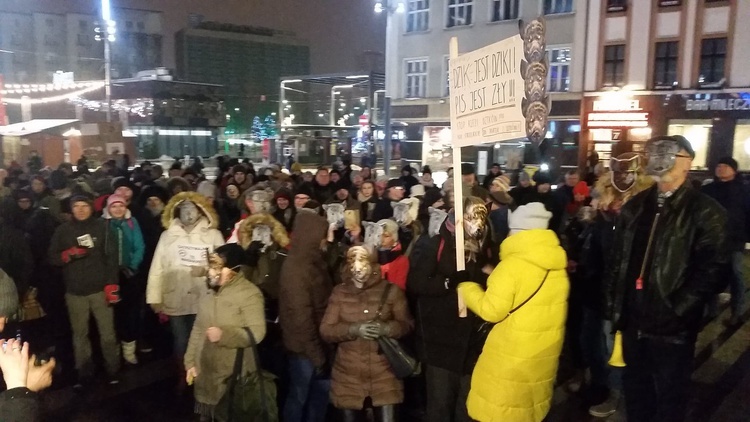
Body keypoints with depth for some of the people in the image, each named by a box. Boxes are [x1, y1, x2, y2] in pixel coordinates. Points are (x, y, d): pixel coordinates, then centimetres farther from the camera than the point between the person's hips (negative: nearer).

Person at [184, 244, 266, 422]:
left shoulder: (249, 294, -15)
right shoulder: (209, 292, 10)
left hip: (235, 378, -7)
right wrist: (191, 362, 11)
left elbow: (256, 332, -22)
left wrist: (224, 335, -28)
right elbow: (197, 330, 13)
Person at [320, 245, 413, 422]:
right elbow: (325, 330, -1)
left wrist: (386, 328, -19)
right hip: (348, 377, 1)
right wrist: (354, 329, -18)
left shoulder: (391, 291, 0)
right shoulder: (339, 293, 3)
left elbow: (407, 324, 1)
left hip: (384, 376, -1)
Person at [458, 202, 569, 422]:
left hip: (513, 355, -7)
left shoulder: (512, 265, -21)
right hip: (545, 352, 8)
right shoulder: (558, 264, 2)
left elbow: (491, 311, -19)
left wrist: (467, 289, -2)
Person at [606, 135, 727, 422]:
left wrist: (676, 309, -19)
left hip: (672, 328, -5)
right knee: (635, 393, 20)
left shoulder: (705, 212, -7)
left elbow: (712, 269, -15)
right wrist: (615, 306, 6)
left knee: (669, 398, 13)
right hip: (634, 323, 5)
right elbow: (618, 259, 11)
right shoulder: (635, 206, 10)